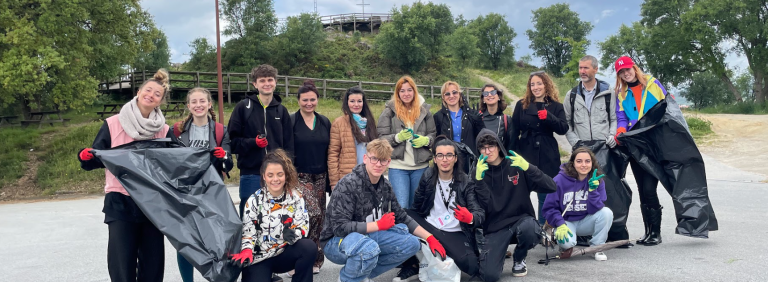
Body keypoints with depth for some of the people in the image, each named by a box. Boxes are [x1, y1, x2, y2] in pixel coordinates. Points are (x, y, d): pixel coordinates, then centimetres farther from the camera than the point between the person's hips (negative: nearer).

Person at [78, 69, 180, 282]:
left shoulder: (163, 131, 3)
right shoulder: (112, 124, -2)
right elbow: (97, 159, -1)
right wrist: (86, 157, -23)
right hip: (120, 203, -2)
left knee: (153, 264, 9)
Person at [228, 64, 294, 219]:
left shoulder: (281, 110, 12)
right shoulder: (243, 107, 2)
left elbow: (288, 146, 12)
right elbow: (233, 141, -1)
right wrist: (253, 142, -18)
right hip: (250, 173, -2)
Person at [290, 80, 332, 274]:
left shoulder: (324, 122, 10)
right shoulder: (290, 121, -4)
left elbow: (329, 152, 12)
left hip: (320, 177, 5)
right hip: (299, 176, -5)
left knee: (318, 218, 7)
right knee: (313, 213, -18)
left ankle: (313, 259, 22)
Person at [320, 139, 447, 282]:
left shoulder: (385, 186, 2)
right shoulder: (348, 184, -21)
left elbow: (401, 217, 10)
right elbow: (340, 227, -27)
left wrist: (429, 238, 0)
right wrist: (379, 225, -20)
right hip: (337, 241, -7)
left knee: (411, 243, -5)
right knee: (368, 248, -38)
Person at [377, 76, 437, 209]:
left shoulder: (424, 110, 8)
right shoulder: (389, 111, 1)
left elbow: (434, 135, 12)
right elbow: (381, 138, -2)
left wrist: (426, 140, -9)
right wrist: (398, 137, -18)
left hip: (420, 166, 3)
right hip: (397, 166, -3)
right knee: (401, 206, -9)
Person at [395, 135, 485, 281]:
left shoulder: (466, 182, -7)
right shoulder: (428, 176, 0)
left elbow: (480, 212, -18)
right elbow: (417, 207, 8)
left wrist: (471, 218, -40)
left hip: (456, 234, -2)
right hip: (428, 227, 2)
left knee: (471, 266, -29)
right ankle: (411, 264, -4)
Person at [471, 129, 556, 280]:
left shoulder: (516, 166, -4)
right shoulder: (477, 173, -3)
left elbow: (550, 187, -13)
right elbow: (484, 207, -14)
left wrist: (527, 167, -26)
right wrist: (479, 179, -25)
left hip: (522, 219, 1)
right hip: (495, 227, 0)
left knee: (530, 229, -37)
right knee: (489, 275, -20)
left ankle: (519, 259, -1)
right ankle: (499, 254, 18)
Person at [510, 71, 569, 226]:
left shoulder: (556, 106, 5)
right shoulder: (521, 105, 6)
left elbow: (564, 129, -7)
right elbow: (514, 132, 6)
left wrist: (548, 117, -23)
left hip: (548, 157, 0)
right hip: (526, 153, 0)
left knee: (545, 194, 6)